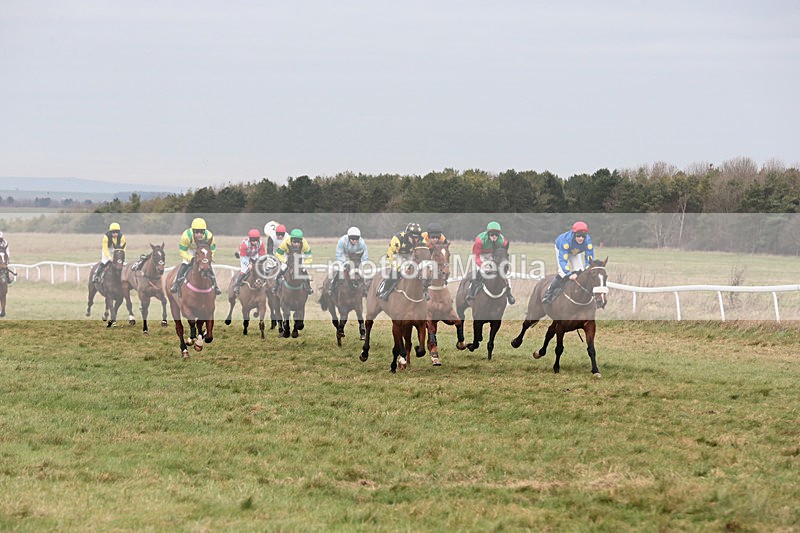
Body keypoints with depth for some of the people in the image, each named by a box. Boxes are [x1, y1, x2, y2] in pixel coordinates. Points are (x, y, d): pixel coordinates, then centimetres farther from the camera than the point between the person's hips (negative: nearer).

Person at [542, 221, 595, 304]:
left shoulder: (587, 241, -37)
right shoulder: (566, 240, -46)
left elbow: (589, 259, -30)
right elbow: (563, 259, -46)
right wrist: (569, 274, -58)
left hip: (575, 252, 4)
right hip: (561, 249, -4)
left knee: (579, 271, -5)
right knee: (563, 271, -21)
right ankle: (550, 292, -11)